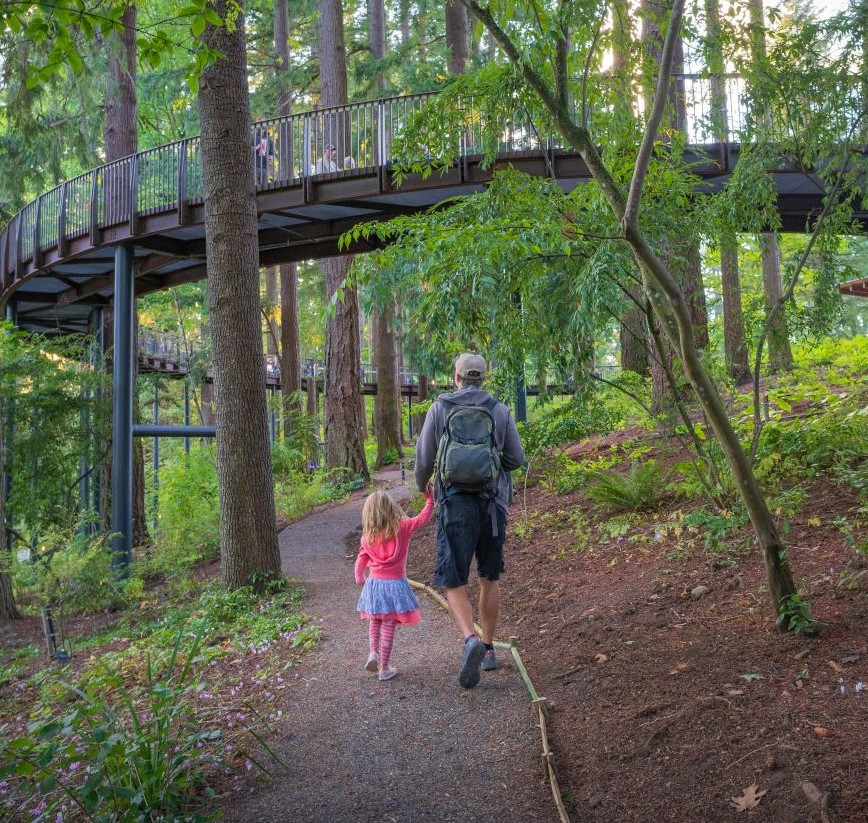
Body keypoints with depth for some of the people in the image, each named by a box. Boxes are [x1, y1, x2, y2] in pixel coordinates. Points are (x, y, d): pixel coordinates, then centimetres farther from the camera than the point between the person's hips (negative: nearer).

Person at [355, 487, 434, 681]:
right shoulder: (402, 527, -10)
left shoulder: (368, 535, -2)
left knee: (375, 621, 23)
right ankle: (384, 668, 10)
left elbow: (361, 560, 5)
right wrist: (430, 499, 6)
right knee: (388, 625, 4)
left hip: (374, 584, 3)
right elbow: (423, 518, -5)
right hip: (395, 584, -3)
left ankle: (373, 652, 5)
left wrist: (359, 578, 21)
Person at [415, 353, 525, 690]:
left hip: (456, 503, -2)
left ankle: (471, 641, -25)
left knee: (454, 584, 1)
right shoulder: (501, 411, 4)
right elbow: (516, 459, 6)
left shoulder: (439, 409, 1)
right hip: (493, 503, 2)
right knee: (490, 578, 19)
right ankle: (489, 649, 27)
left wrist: (422, 485, 26)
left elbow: (424, 457, 5)